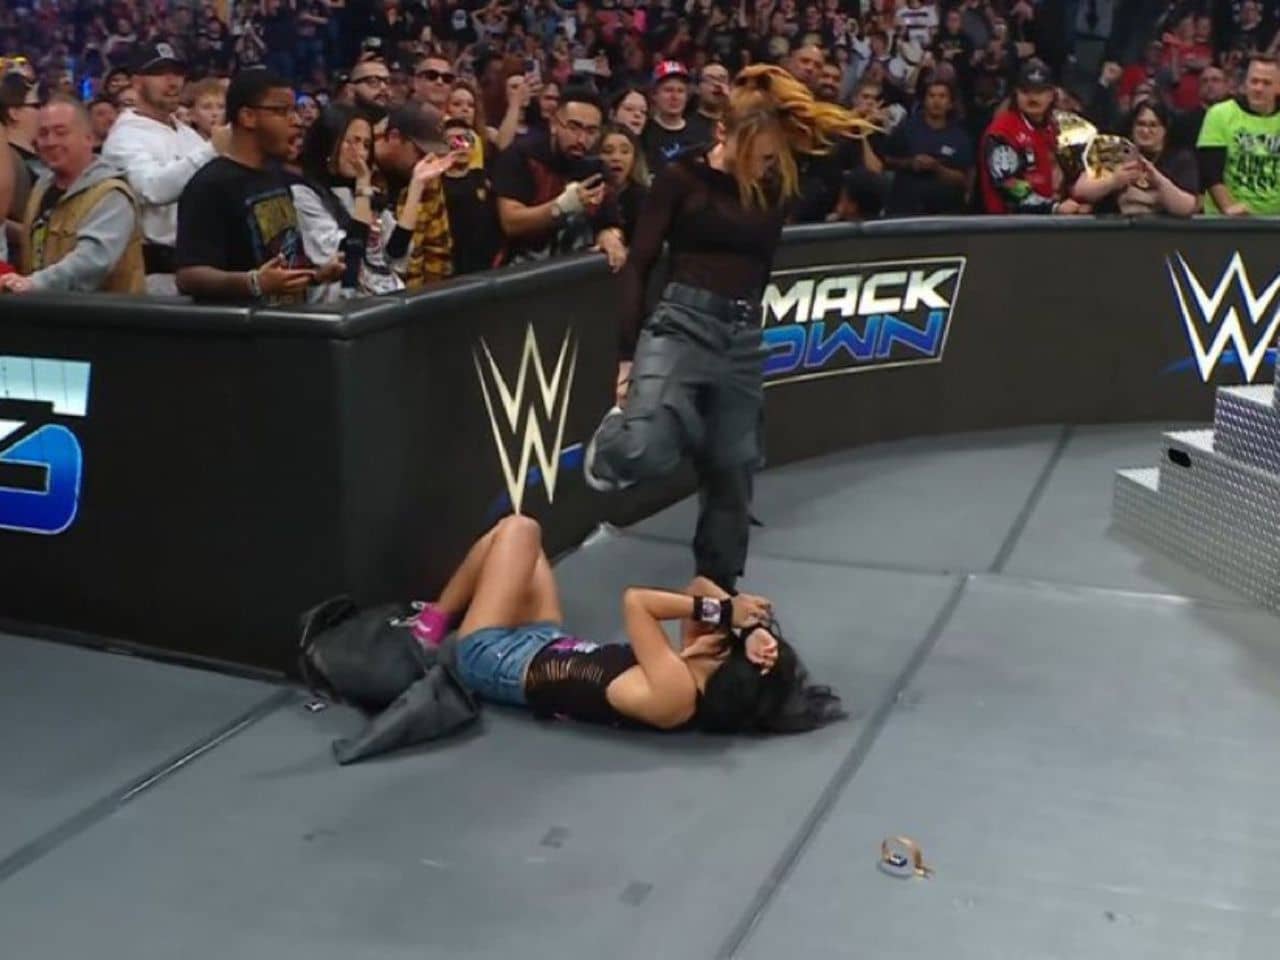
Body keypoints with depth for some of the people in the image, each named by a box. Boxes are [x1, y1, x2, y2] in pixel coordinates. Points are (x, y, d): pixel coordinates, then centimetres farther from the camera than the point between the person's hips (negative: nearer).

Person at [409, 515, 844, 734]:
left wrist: (720, 611, -31)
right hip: (545, 649, 8)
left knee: (518, 529, 3)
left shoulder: (677, 696, -35)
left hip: (498, 659, -8)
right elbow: (698, 592, -7)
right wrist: (732, 615, -26)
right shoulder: (710, 691, -13)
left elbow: (636, 601, -34)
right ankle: (442, 618, 37)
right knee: (520, 541, 20)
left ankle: (429, 627, 21)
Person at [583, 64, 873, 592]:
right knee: (648, 452, -28)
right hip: (680, 325, -4)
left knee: (731, 476, 10)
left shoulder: (775, 185, 9)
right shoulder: (682, 177, -2)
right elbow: (638, 267, -3)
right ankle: (613, 438, 10)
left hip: (744, 340, 5)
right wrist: (628, 355, -6)